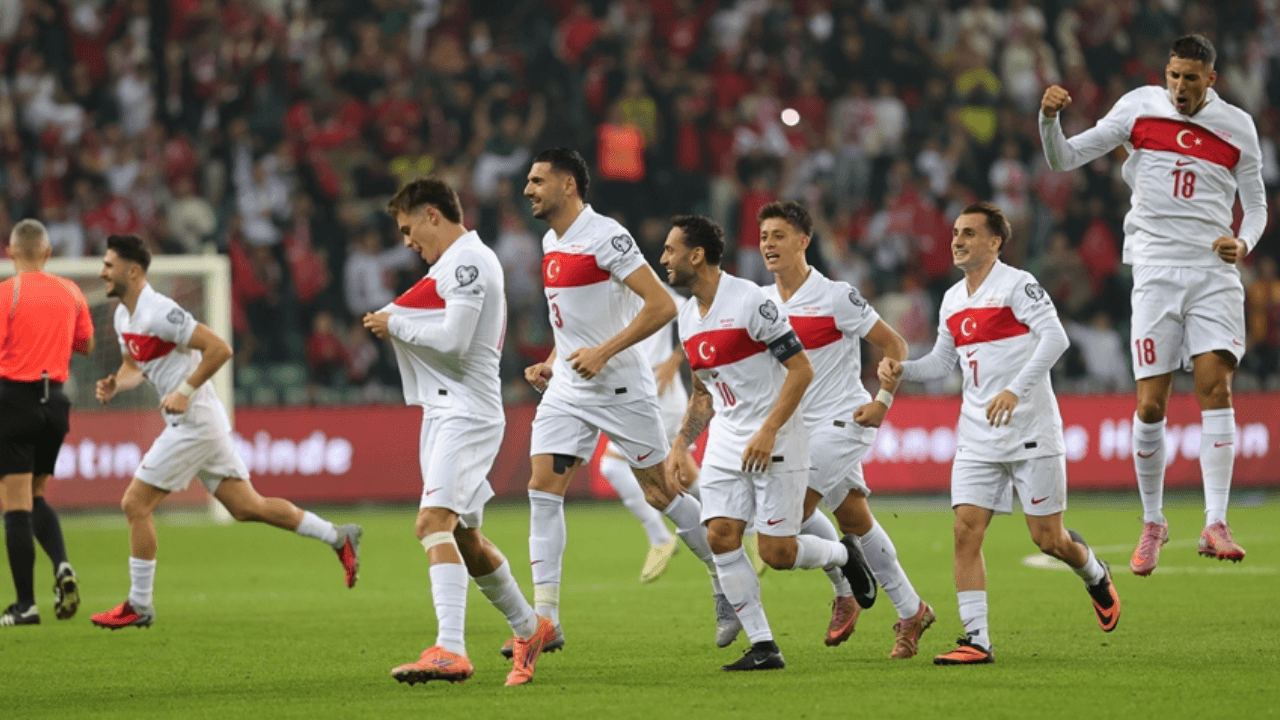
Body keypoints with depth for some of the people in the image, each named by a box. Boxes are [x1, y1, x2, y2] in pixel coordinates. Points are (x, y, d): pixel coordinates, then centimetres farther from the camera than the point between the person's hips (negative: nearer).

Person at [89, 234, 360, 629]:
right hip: (198, 422, 10)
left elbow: (219, 348, -22)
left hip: (194, 422, -10)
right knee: (247, 507, 13)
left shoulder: (159, 312, -19)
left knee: (135, 504, -7)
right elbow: (134, 366, 24)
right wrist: (115, 384, 2)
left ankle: (139, 606, 1)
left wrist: (185, 392, -22)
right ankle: (339, 537, 19)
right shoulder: (123, 316, 10)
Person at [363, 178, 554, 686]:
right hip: (445, 411, 11)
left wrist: (396, 324, -9)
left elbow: (454, 339, -21)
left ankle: (450, 650, -34)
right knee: (463, 537, 18)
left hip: (466, 411, -11)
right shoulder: (457, 262, 21)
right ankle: (529, 629, 35)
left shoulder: (467, 260, -12)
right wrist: (394, 320, 7)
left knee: (434, 521, -23)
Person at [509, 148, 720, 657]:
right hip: (568, 388, 7)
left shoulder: (605, 237, -16)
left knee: (660, 492, 1)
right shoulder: (551, 243, 11)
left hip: (621, 387, -7)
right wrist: (550, 362, 12)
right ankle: (545, 620, -7)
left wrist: (602, 352, -23)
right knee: (543, 488, -7)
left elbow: (661, 306, -20)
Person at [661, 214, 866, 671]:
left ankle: (843, 555, 23)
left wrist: (767, 432, -22)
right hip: (726, 443, 7)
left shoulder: (749, 300, -15)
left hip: (774, 440, -7)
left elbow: (801, 369, -16)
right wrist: (681, 444, 13)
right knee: (720, 536, -8)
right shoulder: (688, 317, 10)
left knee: (777, 553, -9)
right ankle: (762, 646, -2)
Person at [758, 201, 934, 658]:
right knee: (856, 522, 10)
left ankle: (847, 591, 2)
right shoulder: (762, 302, 6)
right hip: (800, 428, 7)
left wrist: (882, 402, -15)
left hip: (842, 420, -7)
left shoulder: (836, 297, -13)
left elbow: (894, 345, -7)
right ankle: (911, 612, 20)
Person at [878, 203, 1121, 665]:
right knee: (966, 531, -9)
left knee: (1047, 538, -1)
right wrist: (901, 370, 4)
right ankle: (976, 640, -8)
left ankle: (1096, 577, 33)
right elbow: (943, 362, 23)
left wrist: (1016, 390, -32)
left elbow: (1055, 337, -22)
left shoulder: (1017, 285, -10)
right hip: (977, 436, 6)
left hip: (1031, 433, -6)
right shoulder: (953, 301, 12)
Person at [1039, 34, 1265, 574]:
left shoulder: (1237, 127, 5)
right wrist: (1050, 119, -15)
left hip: (1214, 274, 0)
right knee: (1150, 405, -4)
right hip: (1156, 271, 0)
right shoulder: (1139, 108, 3)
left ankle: (1215, 524, -16)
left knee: (1215, 387, -14)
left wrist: (1245, 242, -6)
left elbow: (1256, 203, 15)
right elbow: (1064, 160, 5)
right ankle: (1152, 523, 14)